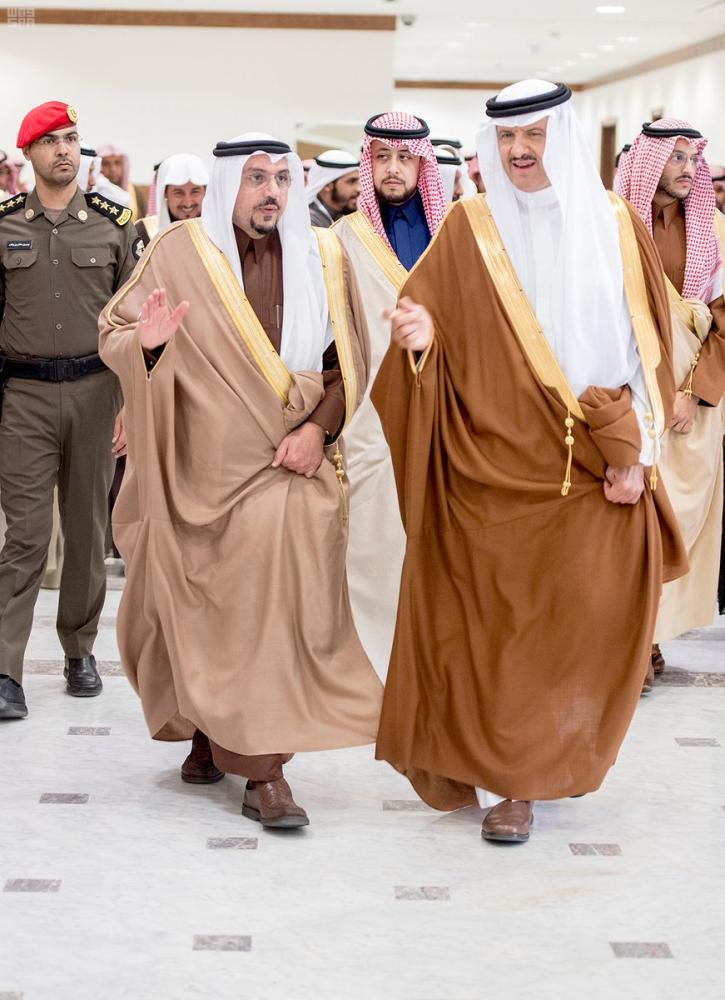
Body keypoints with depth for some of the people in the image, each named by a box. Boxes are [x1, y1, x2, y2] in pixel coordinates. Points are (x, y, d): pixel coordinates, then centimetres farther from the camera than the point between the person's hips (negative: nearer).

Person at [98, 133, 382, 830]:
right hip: (198, 465, 0)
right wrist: (144, 341, -20)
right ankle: (207, 733, 26)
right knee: (197, 609, 5)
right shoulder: (179, 253, 1)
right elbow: (112, 333, 3)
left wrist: (319, 427, -8)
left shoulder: (322, 258, 4)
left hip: (289, 465, 0)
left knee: (277, 605, -11)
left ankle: (263, 768, -7)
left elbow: (349, 363, 7)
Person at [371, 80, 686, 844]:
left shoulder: (615, 226, 5)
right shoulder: (468, 229, 2)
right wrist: (421, 336, -27)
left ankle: (552, 760, 20)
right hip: (494, 464, -1)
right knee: (495, 624, 1)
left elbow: (647, 345, 5)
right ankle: (506, 779, 16)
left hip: (595, 472, 1)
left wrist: (634, 453, -2)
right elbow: (433, 323, -2)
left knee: (582, 622, 2)